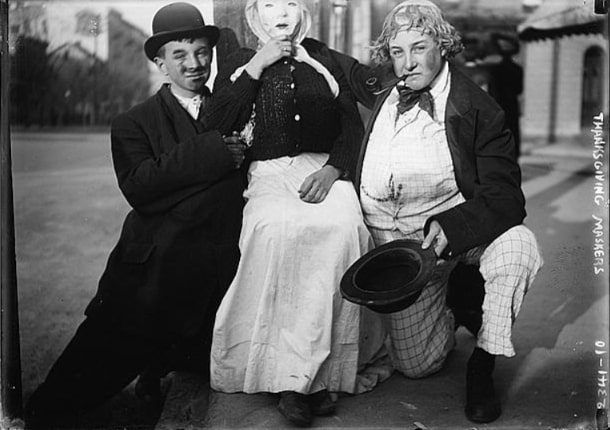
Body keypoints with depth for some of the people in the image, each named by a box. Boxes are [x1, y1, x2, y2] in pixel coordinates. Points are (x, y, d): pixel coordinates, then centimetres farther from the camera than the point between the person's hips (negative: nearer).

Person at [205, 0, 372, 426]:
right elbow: (218, 124, 1)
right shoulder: (240, 63, 18)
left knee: (340, 225, -34)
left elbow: (353, 126, 13)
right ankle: (295, 375, -30)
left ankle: (308, 372, -30)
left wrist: (332, 170, -7)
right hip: (268, 175, -1)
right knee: (277, 228, -36)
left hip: (325, 171, 1)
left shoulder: (324, 60, 21)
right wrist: (256, 66, -2)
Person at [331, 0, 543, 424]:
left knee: (517, 245, -36)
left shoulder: (478, 109, -12)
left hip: (460, 227, -3)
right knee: (416, 365, 0)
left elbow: (505, 196, -17)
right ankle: (453, 302, 34)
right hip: (395, 243, 3)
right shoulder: (385, 94, 2)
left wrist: (450, 227, -33)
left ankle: (483, 366, -14)